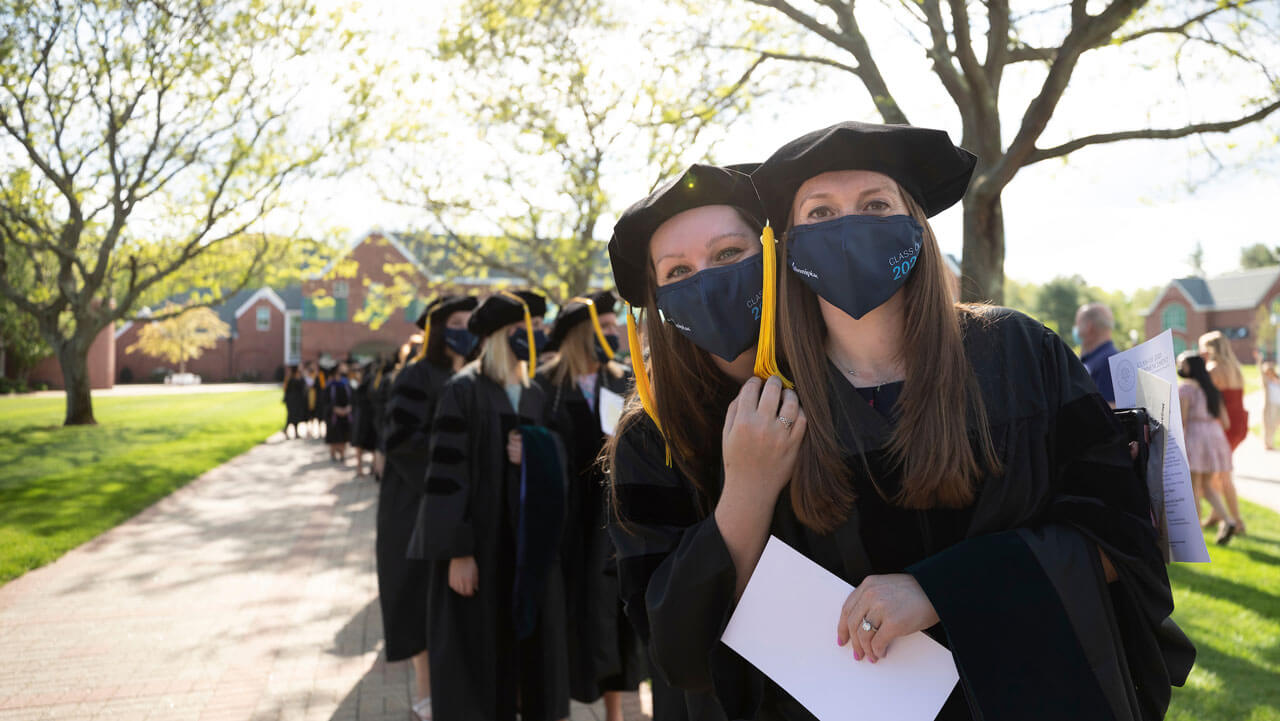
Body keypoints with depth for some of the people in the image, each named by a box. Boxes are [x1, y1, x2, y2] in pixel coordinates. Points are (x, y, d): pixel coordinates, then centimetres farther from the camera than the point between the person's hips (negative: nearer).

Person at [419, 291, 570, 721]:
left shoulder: (535, 395, 10)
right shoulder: (463, 391, -9)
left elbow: (558, 458, 15)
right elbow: (447, 474, -13)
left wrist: (534, 455, -8)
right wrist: (458, 552, -18)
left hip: (530, 542, 6)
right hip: (481, 542, -6)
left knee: (529, 639, 11)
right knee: (478, 648, 3)